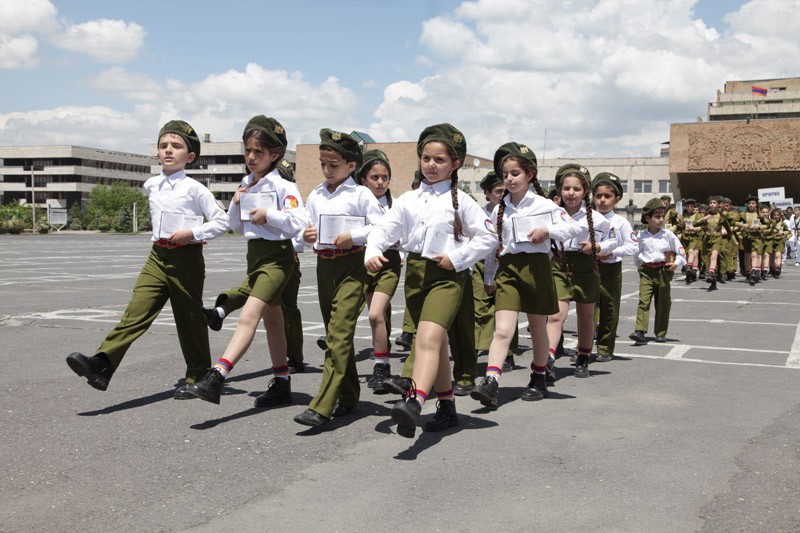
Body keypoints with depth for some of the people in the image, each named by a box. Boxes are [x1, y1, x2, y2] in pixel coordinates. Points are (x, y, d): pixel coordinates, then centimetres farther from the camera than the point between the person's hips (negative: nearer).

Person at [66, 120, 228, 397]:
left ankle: (197, 376, 18)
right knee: (136, 310, -8)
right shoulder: (151, 186, 11)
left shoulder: (194, 189, -6)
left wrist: (193, 233, -15)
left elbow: (221, 222, -5)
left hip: (186, 257, -4)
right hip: (158, 257, 5)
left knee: (189, 318, 5)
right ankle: (102, 364, -19)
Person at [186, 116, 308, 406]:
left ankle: (216, 378, -30)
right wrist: (235, 205, 1)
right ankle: (281, 384, 25)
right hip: (255, 254, 9)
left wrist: (269, 215, -21)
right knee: (272, 321, 15)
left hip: (277, 256, -8)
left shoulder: (283, 186, -10)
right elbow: (236, 226, 17)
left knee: (248, 317, -20)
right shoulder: (246, 185, 12)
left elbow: (300, 223, -18)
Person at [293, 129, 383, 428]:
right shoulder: (315, 196, 12)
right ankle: (348, 396, 27)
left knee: (339, 334, -14)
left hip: (351, 267, -7)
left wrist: (352, 236, -17)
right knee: (335, 334, 13)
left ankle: (321, 408, -20)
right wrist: (307, 237, -3)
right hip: (324, 266, 7)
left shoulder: (360, 195, -4)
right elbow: (308, 229, 19)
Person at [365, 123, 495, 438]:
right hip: (415, 273, 5)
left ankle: (413, 403, -44)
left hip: (446, 275, -5)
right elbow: (384, 230, 4)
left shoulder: (460, 201, 1)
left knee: (428, 338, -27)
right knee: (436, 343, 17)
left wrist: (457, 258, -9)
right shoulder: (408, 200, 11)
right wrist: (373, 253, -15)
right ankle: (447, 407, 30)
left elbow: (487, 237, 0)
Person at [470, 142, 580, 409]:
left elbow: (574, 228, -3)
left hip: (536, 267, -1)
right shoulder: (499, 209, 8)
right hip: (507, 269, 1)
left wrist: (547, 231, -19)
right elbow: (492, 245, 16)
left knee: (538, 329, 13)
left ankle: (539, 379, 31)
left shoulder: (544, 205, -2)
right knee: (503, 330, -13)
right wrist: (488, 277, 21)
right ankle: (490, 383, -22)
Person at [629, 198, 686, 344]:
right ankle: (640, 332, -17)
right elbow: (636, 254, 16)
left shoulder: (668, 235, -1)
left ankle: (661, 333, 19)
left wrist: (676, 263, -8)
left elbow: (681, 252, 6)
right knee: (643, 301, -11)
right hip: (646, 271, 0)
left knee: (663, 303, 8)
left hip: (663, 271, 0)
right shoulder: (641, 236, 2)